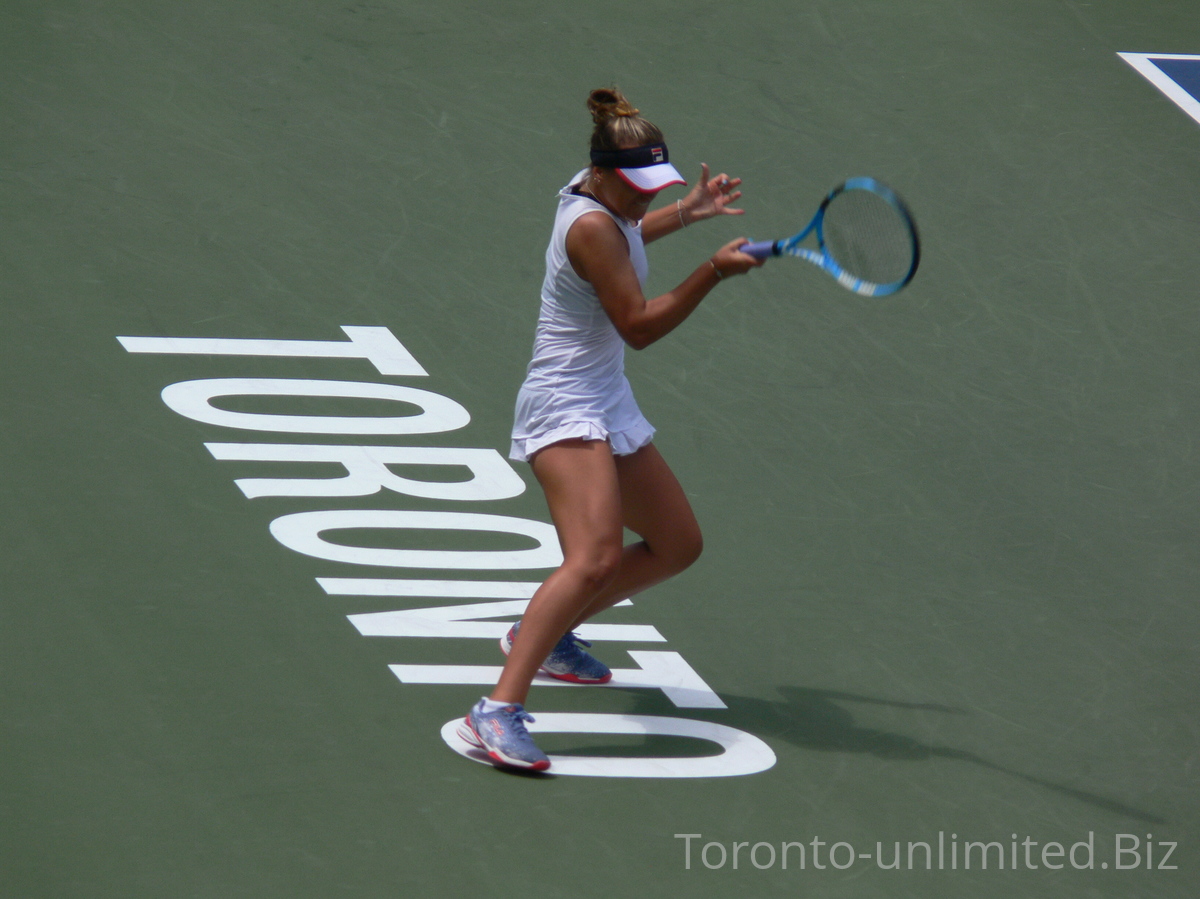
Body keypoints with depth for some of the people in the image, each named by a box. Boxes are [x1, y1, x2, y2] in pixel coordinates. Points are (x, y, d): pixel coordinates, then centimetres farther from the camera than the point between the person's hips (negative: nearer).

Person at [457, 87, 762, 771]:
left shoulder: (598, 200, 7)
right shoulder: (591, 226, -22)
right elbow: (639, 325, -20)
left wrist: (685, 213, 27)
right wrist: (713, 272, -23)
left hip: (607, 407, 10)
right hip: (566, 408, -10)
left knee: (678, 544, 19)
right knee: (596, 557, -29)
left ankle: (546, 634, 31)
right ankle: (497, 713, -36)